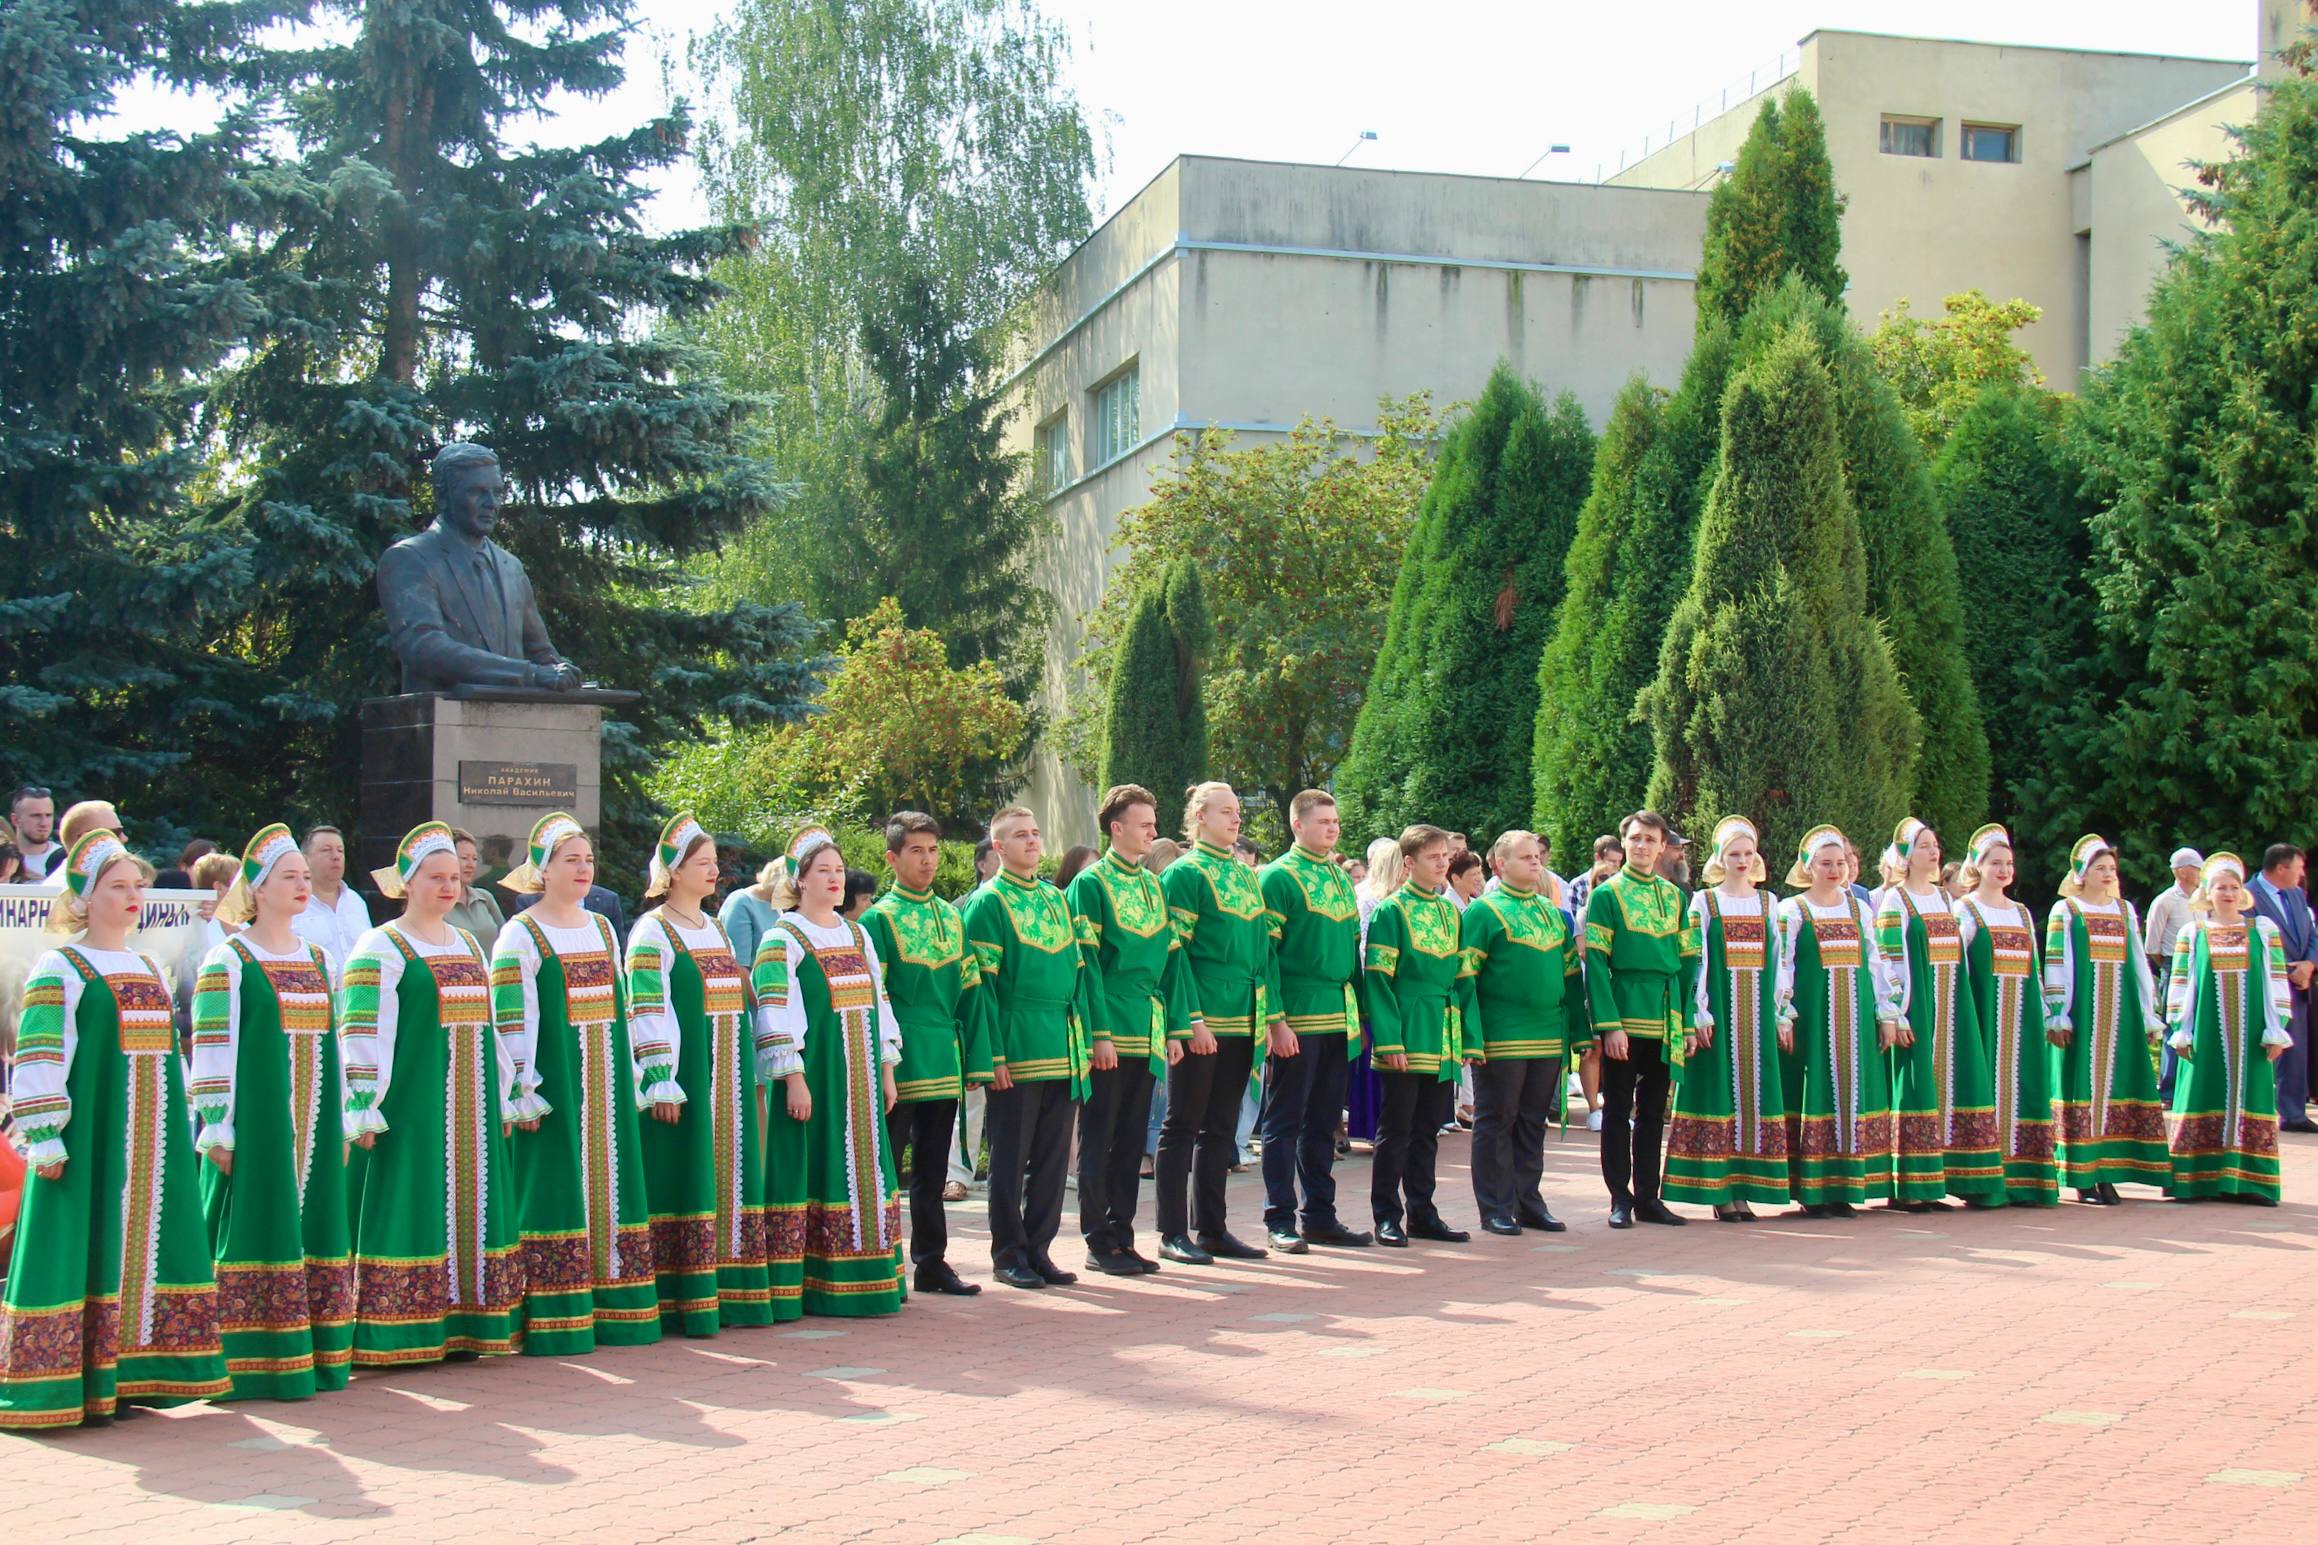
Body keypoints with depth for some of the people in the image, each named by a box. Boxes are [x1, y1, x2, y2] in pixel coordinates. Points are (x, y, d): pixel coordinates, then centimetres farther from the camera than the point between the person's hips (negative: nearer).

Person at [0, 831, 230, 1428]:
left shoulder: (151, 970, 16)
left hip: (151, 1142, 7)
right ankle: (75, 1385, -1)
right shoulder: (58, 970, -5)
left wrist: (180, 1130, 19)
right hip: (90, 1136, -7)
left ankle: (131, 1374, 15)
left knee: (146, 1247, 8)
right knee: (87, 1249, -6)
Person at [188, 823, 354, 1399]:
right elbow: (211, 1049, -9)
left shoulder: (316, 957, 14)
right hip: (258, 1124, -6)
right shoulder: (227, 962, -5)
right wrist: (217, 1128, -14)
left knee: (313, 1230, 7)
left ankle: (313, 1356, 14)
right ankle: (254, 1364, 0)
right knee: (258, 1231, -5)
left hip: (312, 1125, 6)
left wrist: (340, 1122, 16)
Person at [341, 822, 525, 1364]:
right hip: (412, 1110, -7)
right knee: (413, 1213, -7)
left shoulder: (469, 946, 17)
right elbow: (364, 1033, -11)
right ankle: (398, 1335, -3)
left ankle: (460, 1328, 13)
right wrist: (365, 1109, -17)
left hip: (470, 1112, 7)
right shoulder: (380, 949, -4)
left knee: (469, 1212, 6)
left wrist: (505, 1097, 17)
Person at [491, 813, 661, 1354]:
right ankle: (555, 1323, -1)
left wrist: (635, 1077, 14)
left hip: (606, 1085, 6)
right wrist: (522, 1092, -15)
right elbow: (512, 1020, -10)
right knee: (557, 1193, -5)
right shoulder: (520, 934, -5)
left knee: (608, 1187, 8)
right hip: (554, 1082, -6)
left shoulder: (602, 929, 14)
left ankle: (612, 1310, 14)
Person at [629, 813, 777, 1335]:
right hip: (687, 1077, -8)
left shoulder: (717, 929, 17)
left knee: (729, 1182, 8)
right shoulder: (653, 931, -6)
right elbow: (647, 1011, -13)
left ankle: (728, 1295, 14)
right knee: (687, 1187, -6)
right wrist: (662, 1082, -19)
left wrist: (751, 1075, 17)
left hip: (729, 1080, 8)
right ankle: (687, 1305, -1)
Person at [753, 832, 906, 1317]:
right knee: (815, 1174, -5)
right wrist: (793, 1078, -18)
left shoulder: (858, 935, 15)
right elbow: (776, 1013, -12)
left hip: (860, 1078, 7)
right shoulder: (783, 940, -5)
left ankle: (867, 1280, 15)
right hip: (815, 1077, -6)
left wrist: (886, 1068, 13)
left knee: (864, 1174, 8)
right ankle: (816, 1286, 0)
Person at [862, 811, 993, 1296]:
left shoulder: (951, 917, 12)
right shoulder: (880, 919, -5)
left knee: (933, 1168, 12)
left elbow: (969, 991, 12)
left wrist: (977, 1060, 6)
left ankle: (931, 1261, 20)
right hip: (899, 1067, -5)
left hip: (944, 1066, 6)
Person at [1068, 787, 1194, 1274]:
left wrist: (1174, 1027, 8)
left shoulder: (1154, 884, 14)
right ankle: (1098, 1243, 7)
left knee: (1131, 1139, 11)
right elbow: (1086, 961, -11)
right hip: (1108, 1034, -6)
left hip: (1146, 1034, 6)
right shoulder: (1091, 883, -6)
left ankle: (1122, 1237, 17)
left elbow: (1171, 956, 14)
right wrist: (1100, 1033, -16)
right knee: (1098, 1139, 1)